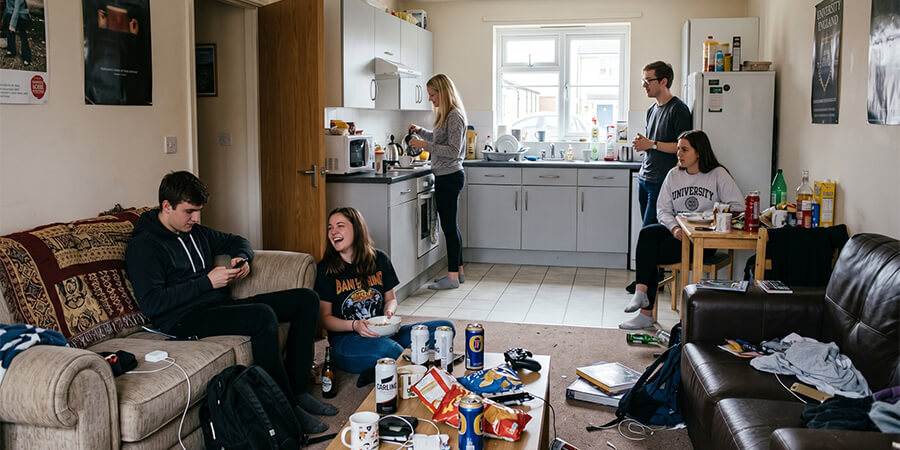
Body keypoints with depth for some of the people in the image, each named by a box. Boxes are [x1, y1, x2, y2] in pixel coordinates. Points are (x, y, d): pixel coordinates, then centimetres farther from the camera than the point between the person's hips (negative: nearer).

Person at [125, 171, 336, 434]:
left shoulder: (195, 232, 17)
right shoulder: (143, 245, -7)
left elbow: (236, 241, 31)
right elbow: (151, 303, -18)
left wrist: (243, 258, 6)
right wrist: (207, 282, -17)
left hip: (221, 306, 9)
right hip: (184, 320, -9)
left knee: (306, 299, -1)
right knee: (263, 316, -35)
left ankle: (297, 390, -2)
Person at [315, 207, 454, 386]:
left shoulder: (379, 259, 6)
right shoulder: (325, 269, -3)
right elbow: (325, 318, -2)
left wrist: (390, 312, -8)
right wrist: (354, 325, -20)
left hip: (383, 333, 6)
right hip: (346, 340, -6)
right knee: (387, 348, -42)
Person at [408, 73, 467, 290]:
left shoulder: (455, 116, -15)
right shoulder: (446, 114, 15)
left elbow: (453, 151, -21)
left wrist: (425, 145, -20)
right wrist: (421, 131, 18)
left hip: (449, 177, -10)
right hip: (446, 177, 10)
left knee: (449, 226, -5)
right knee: (450, 225, 14)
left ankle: (453, 276, 2)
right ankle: (458, 271, 22)